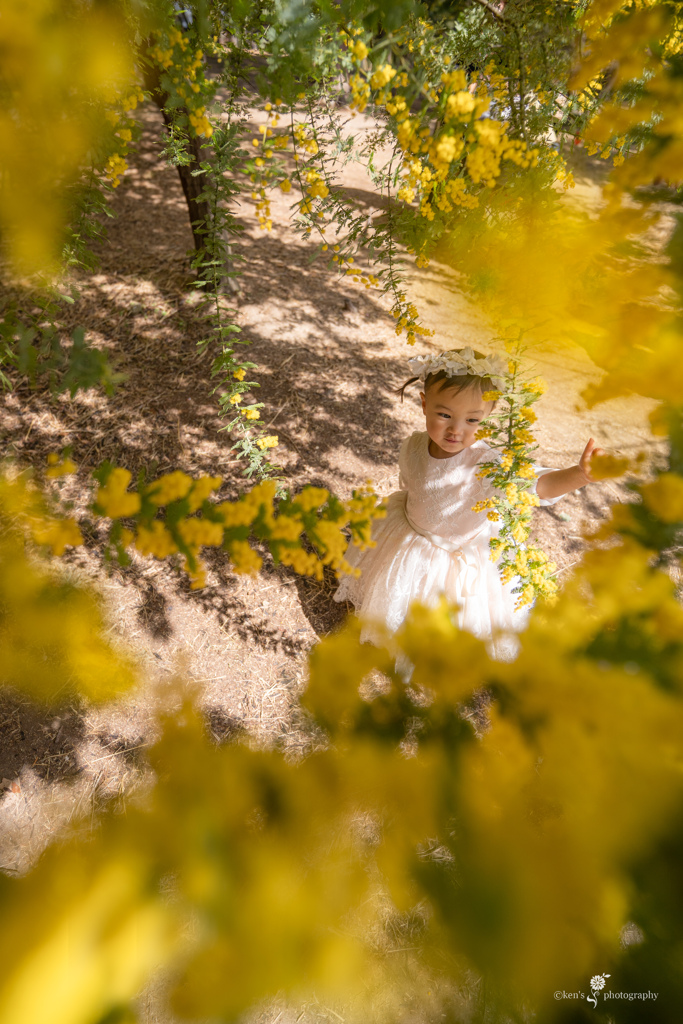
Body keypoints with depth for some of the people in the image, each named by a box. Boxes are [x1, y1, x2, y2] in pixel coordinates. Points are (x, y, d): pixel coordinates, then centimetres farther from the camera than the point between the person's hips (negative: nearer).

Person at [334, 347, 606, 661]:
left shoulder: (488, 465, -34)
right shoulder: (413, 446, -18)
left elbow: (538, 483, -49)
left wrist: (580, 474, -67)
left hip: (464, 561, -3)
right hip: (409, 547, 4)